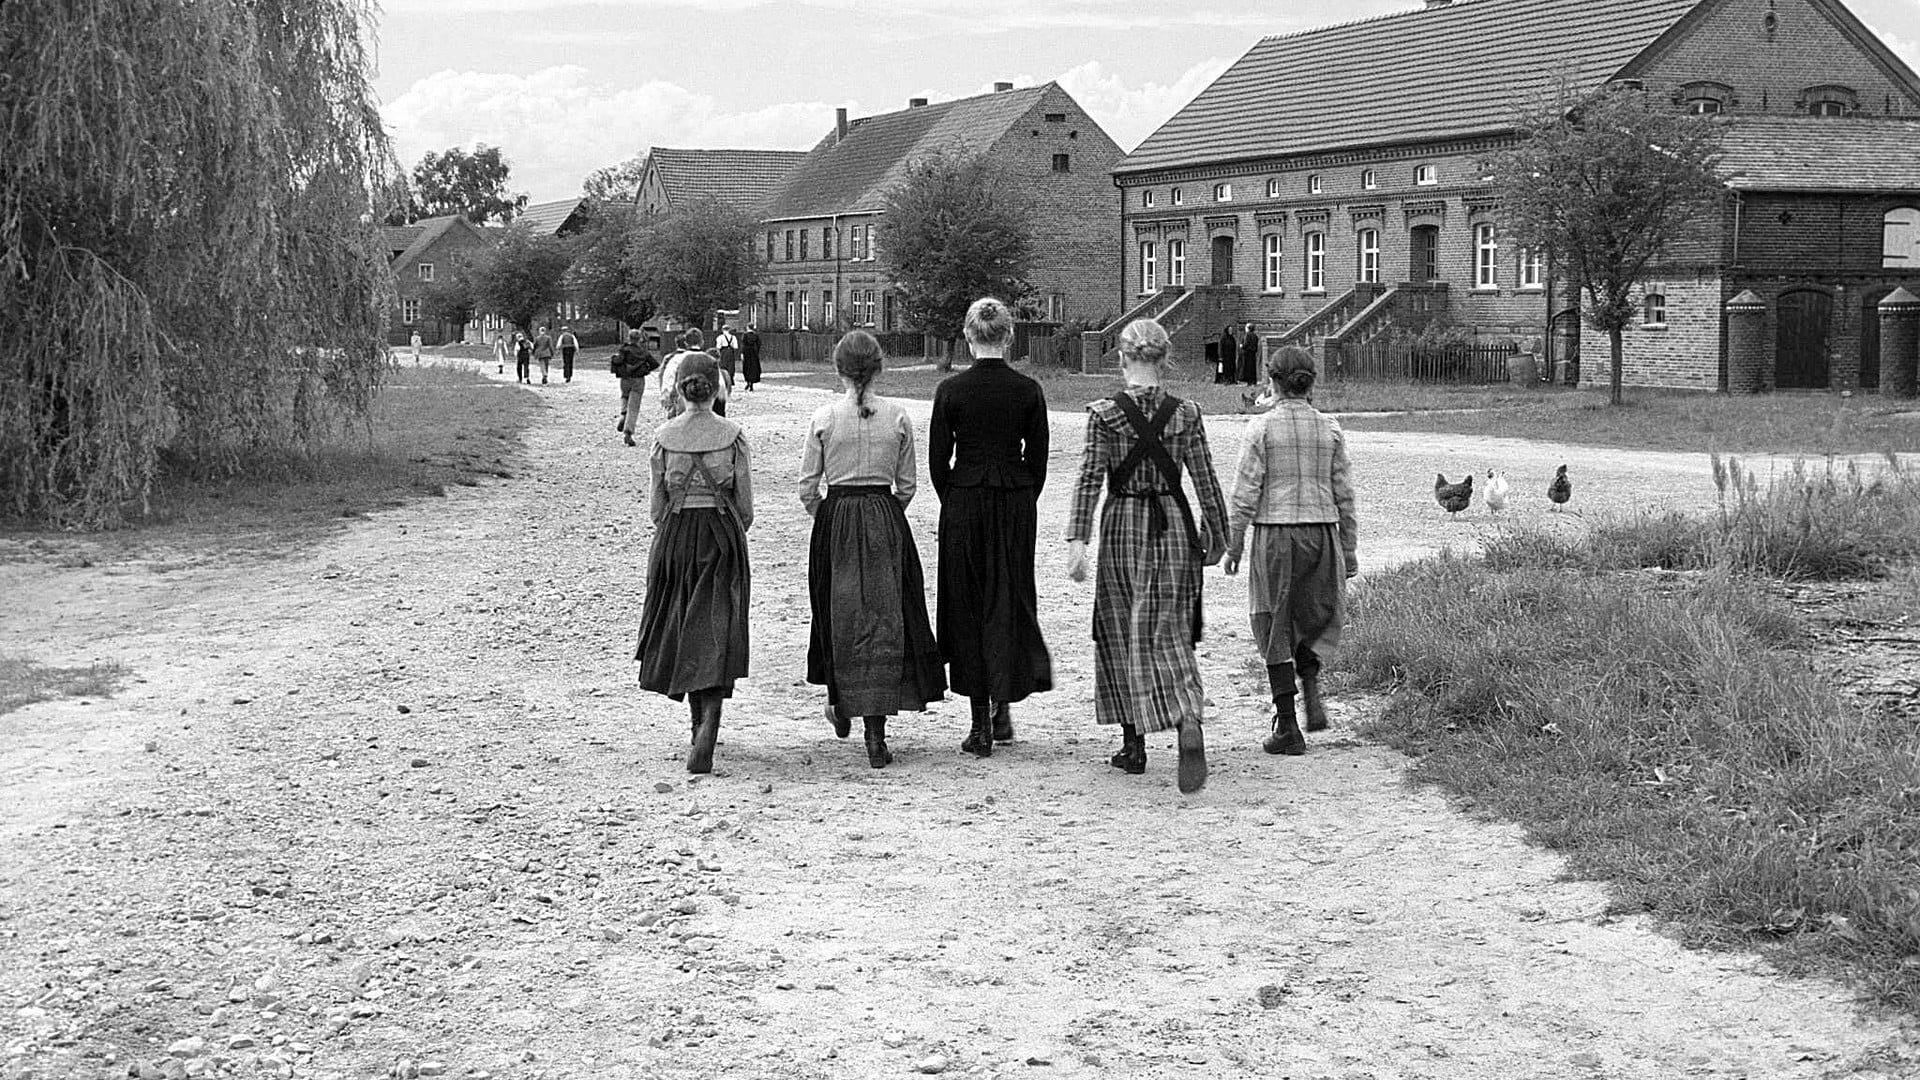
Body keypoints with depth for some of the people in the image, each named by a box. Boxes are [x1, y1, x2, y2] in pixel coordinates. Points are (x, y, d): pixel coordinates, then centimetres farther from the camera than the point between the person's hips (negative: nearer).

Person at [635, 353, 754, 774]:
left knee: (682, 630, 17)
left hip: (674, 537, 2)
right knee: (716, 635, -3)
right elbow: (746, 507, -3)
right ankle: (707, 726, -22)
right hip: (723, 535, -2)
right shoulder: (732, 435, -5)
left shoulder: (663, 437, -2)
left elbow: (658, 505, 2)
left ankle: (701, 723, 29)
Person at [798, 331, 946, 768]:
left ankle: (841, 707, 33)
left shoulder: (824, 417, -4)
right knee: (885, 617, 2)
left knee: (841, 614, 17)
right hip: (888, 520, 0)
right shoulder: (897, 417, -1)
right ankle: (876, 733, -3)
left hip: (836, 522, 0)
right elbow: (907, 485, 3)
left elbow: (807, 488, -2)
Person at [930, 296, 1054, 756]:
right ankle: (1003, 708, 11)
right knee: (1011, 602, 14)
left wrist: (954, 503, 10)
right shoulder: (1028, 391, -3)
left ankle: (980, 725, 6)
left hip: (963, 504, -1)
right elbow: (1037, 460, 1)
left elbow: (937, 460, -3)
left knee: (967, 609, 6)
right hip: (1016, 504, 1)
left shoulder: (951, 391, -7)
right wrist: (1021, 504, 13)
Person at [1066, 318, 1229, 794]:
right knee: (1168, 634, 3)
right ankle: (1189, 724, -23)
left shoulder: (1104, 413, -7)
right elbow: (1205, 481, 2)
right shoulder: (1185, 413, -1)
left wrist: (1077, 540, -14)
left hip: (1123, 525, -1)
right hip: (1173, 525, 1)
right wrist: (1217, 535, 13)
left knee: (1120, 632, 13)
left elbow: (1089, 479, -12)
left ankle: (1133, 743, 19)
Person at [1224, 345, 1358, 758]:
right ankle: (1312, 688, 1)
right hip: (1321, 531, 3)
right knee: (1314, 617, 24)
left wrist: (1233, 545, 0)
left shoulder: (1262, 427, -6)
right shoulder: (1330, 429, 3)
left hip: (1276, 535, -3)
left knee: (1275, 629, 6)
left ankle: (1288, 728, 7)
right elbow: (1344, 494, 5)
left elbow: (1246, 492, -8)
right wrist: (1349, 548, 13)